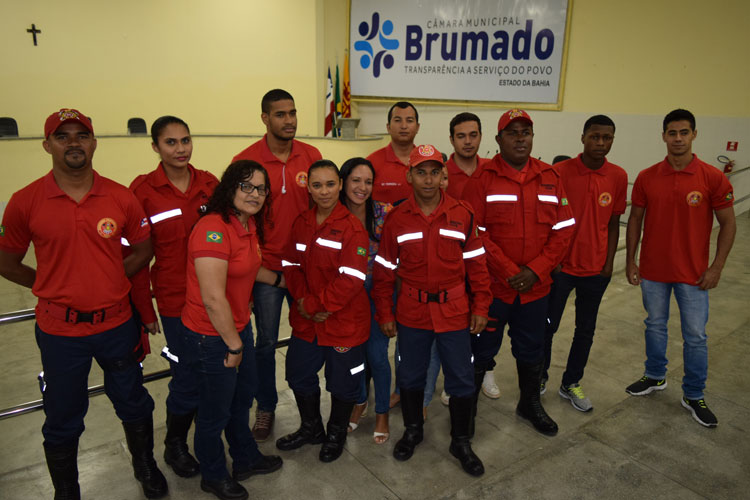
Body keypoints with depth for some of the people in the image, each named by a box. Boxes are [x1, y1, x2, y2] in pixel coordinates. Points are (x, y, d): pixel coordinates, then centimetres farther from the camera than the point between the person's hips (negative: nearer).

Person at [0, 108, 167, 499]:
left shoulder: (121, 198, -5)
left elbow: (143, 249, 7)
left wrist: (109, 281, 1)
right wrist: (55, 286, 0)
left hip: (117, 323, 2)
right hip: (59, 331, -1)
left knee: (134, 405, 19)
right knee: (62, 421, 15)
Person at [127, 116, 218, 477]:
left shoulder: (209, 184, 2)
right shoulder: (143, 190, -7)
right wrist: (145, 309, -3)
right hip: (176, 301, -3)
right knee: (187, 379, 5)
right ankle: (174, 446, 33)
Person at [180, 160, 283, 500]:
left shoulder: (249, 224, 3)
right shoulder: (213, 228, -27)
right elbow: (213, 298, -29)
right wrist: (234, 345, -19)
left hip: (238, 327, 9)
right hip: (210, 338, -9)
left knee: (243, 395, 26)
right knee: (216, 411, 13)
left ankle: (246, 459, 51)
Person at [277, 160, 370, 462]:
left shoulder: (352, 227, -16)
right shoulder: (301, 224, 4)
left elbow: (351, 279, -22)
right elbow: (292, 265, 4)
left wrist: (316, 304, -19)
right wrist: (303, 301, -11)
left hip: (345, 321, -6)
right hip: (305, 322, 6)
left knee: (342, 382, 12)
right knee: (299, 375, 19)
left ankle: (336, 434, 40)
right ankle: (311, 428, 45)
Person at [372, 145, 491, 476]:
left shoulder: (462, 215, -3)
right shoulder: (396, 219, -3)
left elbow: (476, 263, 2)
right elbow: (384, 270, 1)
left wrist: (480, 307, 0)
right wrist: (384, 314, 1)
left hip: (454, 311, 0)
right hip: (411, 312, 0)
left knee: (461, 378, 8)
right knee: (410, 375, 15)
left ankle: (461, 441, 29)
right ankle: (413, 430, 39)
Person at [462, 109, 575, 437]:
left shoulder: (550, 178, 5)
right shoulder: (482, 178, -6)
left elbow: (563, 231, 2)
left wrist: (535, 270, -10)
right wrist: (508, 272, -17)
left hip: (535, 287, 4)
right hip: (491, 286, -3)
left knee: (531, 350, 19)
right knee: (481, 350, 8)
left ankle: (530, 404, 42)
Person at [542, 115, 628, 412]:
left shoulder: (618, 177, -1)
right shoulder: (560, 171, -10)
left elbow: (614, 223, 6)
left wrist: (609, 263, 2)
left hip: (596, 269, 3)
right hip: (561, 266, -3)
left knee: (586, 329, 13)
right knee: (547, 325, 7)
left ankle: (571, 384, 30)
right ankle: (540, 376, 31)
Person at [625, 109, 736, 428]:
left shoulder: (713, 178, -9)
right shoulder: (646, 178, -3)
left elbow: (727, 224, -3)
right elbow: (635, 220, 5)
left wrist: (716, 267, -8)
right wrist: (630, 260, 2)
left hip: (693, 274, -2)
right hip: (653, 270, 2)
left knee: (695, 336, 6)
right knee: (655, 326, 17)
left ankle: (694, 396, 24)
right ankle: (655, 377, 38)